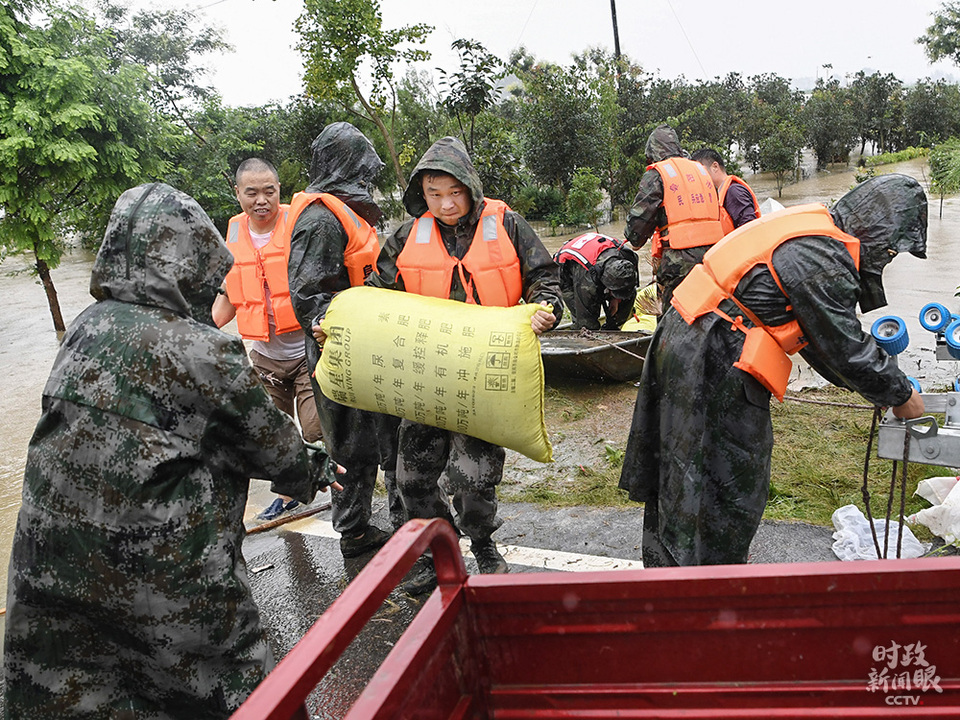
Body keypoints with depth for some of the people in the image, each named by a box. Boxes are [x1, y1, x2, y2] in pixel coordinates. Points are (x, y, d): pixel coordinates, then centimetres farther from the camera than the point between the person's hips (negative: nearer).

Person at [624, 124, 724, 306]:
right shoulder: (700, 169, 20)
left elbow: (638, 219, -2)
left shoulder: (656, 175, 0)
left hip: (680, 259, -6)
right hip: (712, 256, 6)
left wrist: (636, 241, 19)